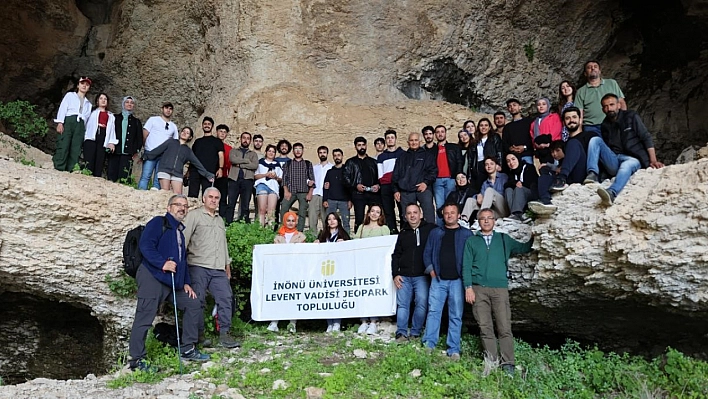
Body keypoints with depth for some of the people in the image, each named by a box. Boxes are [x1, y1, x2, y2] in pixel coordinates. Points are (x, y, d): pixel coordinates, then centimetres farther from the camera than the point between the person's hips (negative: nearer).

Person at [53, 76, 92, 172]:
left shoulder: (88, 103, 29)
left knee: (76, 149, -8)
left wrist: (85, 131, 7)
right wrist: (60, 122, -9)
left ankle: (71, 170, -12)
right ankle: (58, 168, -18)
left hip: (80, 125, 3)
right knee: (63, 146, -15)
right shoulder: (70, 95, 19)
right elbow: (62, 108, 6)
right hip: (68, 121, -3)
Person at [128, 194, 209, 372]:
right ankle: (136, 360, 3)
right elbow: (145, 246, -17)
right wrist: (163, 263, -27)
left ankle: (188, 349, 17)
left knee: (193, 305, 8)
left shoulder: (180, 232, 22)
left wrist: (186, 283, 17)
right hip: (152, 277, -9)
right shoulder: (158, 223, -3)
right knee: (144, 318, -6)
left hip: (174, 281, 9)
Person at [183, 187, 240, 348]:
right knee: (198, 301, -3)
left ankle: (224, 334, 2)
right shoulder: (194, 216, 4)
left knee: (226, 298, -3)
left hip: (218, 269, 6)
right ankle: (199, 334, 8)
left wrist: (227, 265, 25)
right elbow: (184, 238, -3)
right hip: (198, 267, -5)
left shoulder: (220, 220, 25)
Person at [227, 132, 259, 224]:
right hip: (234, 179, 0)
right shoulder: (234, 151, 20)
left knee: (245, 206, -2)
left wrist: (240, 164, -4)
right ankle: (228, 224, -5)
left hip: (247, 180, 0)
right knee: (230, 204, -6)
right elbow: (232, 159, -3)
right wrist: (247, 161, -1)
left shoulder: (253, 154, 20)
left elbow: (255, 165, 0)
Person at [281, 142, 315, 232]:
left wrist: (310, 193, -2)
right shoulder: (288, 164, 15)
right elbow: (284, 178, 7)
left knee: (302, 214, -6)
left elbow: (312, 179, 8)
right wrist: (286, 191, -6)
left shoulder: (308, 164, 13)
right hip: (291, 191, 0)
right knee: (283, 209, -16)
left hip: (303, 192, 0)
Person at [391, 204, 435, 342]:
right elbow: (396, 255, 17)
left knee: (422, 304, -7)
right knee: (402, 305, 1)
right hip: (404, 277, 4)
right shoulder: (403, 233, 16)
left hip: (422, 276, -4)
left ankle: (415, 333, 6)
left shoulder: (431, 229, 2)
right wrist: (395, 274, 9)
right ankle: (401, 333, 5)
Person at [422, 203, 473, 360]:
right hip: (438, 279, 1)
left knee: (456, 316, 3)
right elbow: (427, 252, 13)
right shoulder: (435, 233, 13)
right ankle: (429, 344, 1)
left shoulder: (466, 234, 6)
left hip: (457, 281, -1)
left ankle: (454, 350, 8)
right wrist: (430, 269, 1)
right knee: (433, 311, -4)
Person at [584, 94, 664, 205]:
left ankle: (611, 193, -68)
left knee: (626, 165, -39)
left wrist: (653, 161, -10)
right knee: (595, 140, -14)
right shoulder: (605, 125, 14)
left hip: (632, 158, -4)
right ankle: (592, 174, -31)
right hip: (614, 161, 4)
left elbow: (646, 138, -1)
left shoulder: (631, 117, 4)